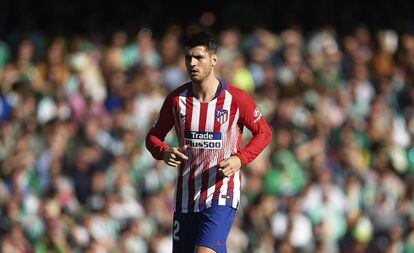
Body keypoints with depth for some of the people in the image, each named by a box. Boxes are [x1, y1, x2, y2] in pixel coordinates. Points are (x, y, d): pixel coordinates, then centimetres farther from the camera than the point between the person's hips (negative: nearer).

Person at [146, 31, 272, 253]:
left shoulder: (236, 99, -6)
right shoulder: (177, 99, 2)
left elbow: (264, 133, 5)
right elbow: (153, 136, 12)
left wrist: (239, 159, -12)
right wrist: (164, 152, -11)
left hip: (222, 195, -4)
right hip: (185, 196, 4)